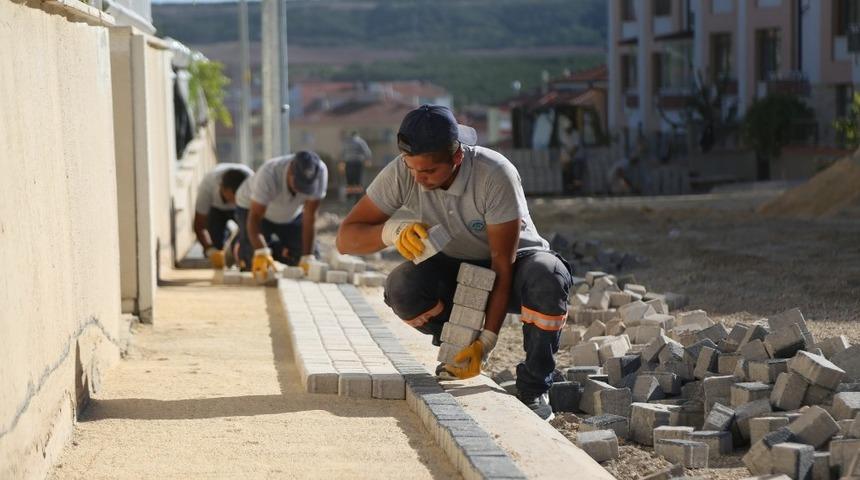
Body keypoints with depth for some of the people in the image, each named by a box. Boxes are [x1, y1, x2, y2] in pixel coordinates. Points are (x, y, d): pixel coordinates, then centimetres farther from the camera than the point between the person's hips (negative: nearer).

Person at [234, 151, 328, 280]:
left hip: (292, 213, 4)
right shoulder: (269, 173, -41)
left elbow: (310, 218, -29)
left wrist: (307, 258, -32)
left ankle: (276, 250, 22)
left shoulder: (320, 172, -33)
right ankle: (239, 245, 16)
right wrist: (261, 253, -56)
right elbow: (254, 217, -41)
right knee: (258, 266, -18)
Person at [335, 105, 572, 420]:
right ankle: (458, 353, 1)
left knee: (547, 279, -38)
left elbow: (503, 265, -27)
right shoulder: (401, 174, -20)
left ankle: (533, 391, -15)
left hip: (515, 263, -3)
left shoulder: (495, 175, -30)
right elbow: (346, 239, -16)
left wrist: (486, 341, -32)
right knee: (402, 287, -30)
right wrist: (392, 230, -38)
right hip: (456, 270, 3)